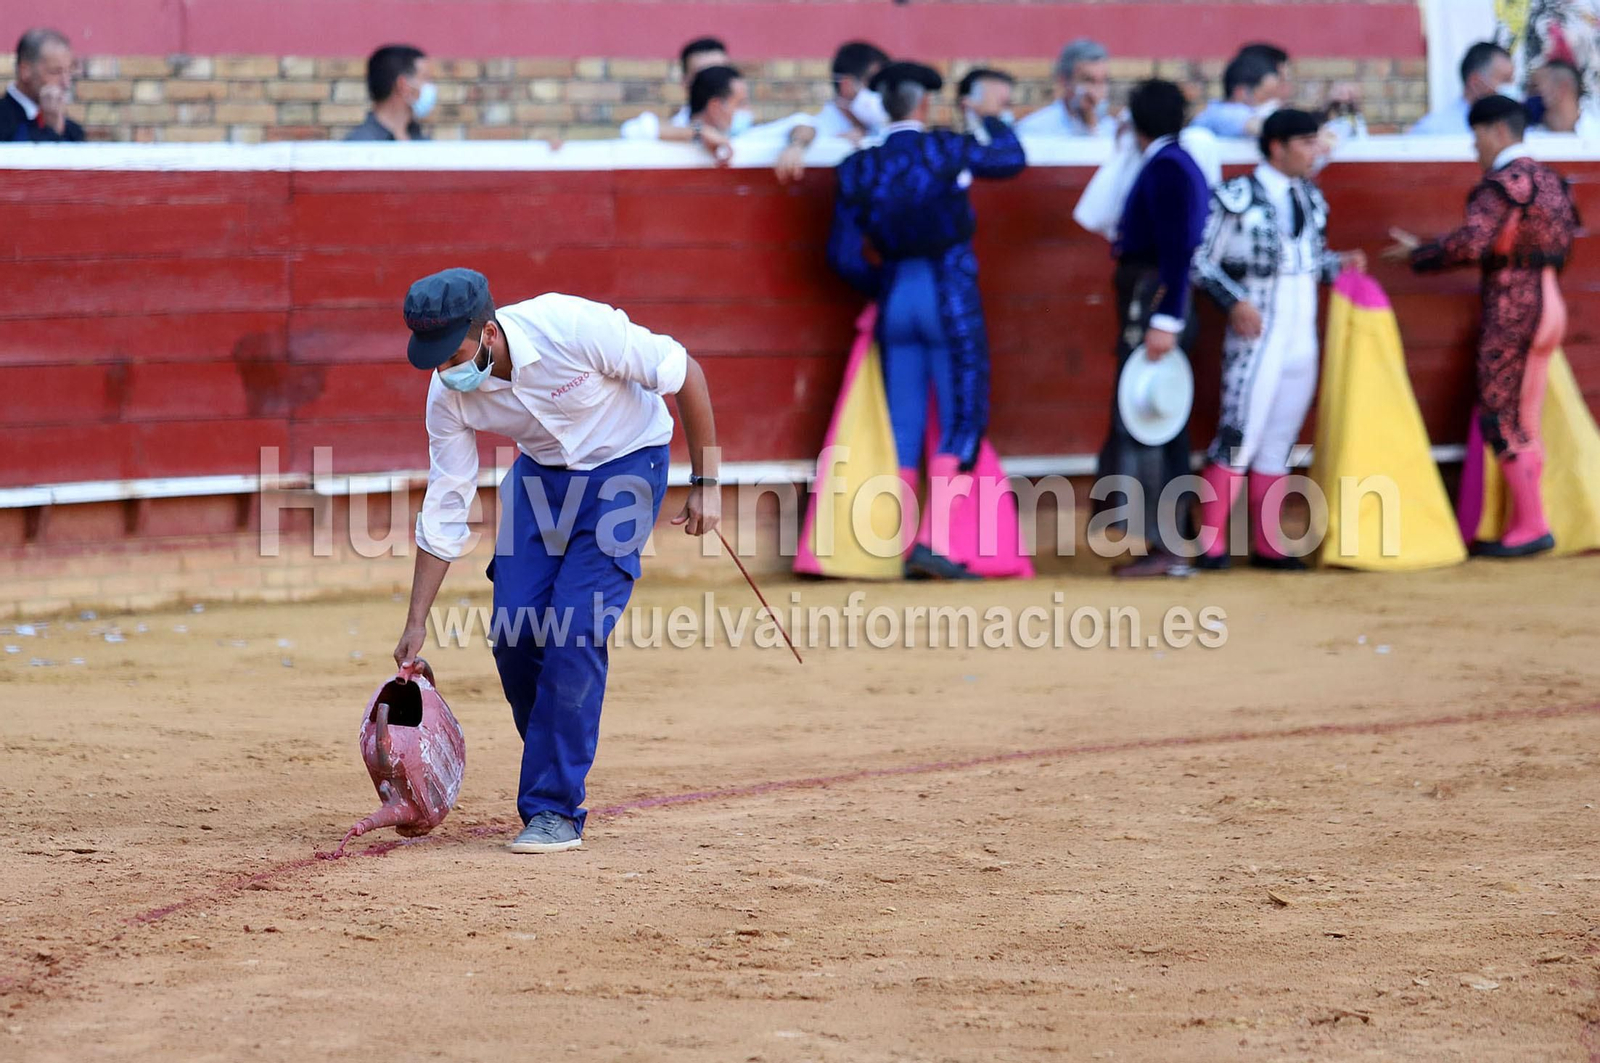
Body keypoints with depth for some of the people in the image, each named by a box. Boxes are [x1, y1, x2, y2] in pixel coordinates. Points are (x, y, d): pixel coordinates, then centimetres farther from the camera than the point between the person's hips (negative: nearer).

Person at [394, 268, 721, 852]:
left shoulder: (572, 328, -33)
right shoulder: (448, 393, -16)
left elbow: (684, 372, -19)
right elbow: (444, 509, -7)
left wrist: (706, 482, -16)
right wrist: (416, 624, -7)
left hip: (626, 464, -5)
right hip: (543, 471, 5)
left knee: (575, 631, -17)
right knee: (514, 631, -6)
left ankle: (555, 808, -11)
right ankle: (557, 767, 18)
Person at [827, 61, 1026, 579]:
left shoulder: (860, 168, 1)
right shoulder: (948, 150, -7)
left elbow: (843, 254, 1)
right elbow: (1012, 158, 11)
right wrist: (992, 118, 30)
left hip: (895, 299, 4)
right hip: (950, 297, -4)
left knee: (904, 429, 8)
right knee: (961, 421, -1)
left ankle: (907, 545, 6)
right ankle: (931, 541, -14)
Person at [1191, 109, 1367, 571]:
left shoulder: (1310, 199, 11)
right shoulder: (1238, 198, -9)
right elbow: (1202, 263, -7)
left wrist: (1340, 264, 0)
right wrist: (1233, 303, -19)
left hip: (1302, 339, 6)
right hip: (1256, 336, -6)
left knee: (1278, 443, 9)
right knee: (1239, 438, -10)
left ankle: (1267, 546, 14)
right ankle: (1210, 544, -4)